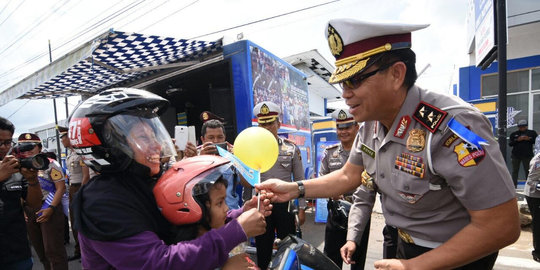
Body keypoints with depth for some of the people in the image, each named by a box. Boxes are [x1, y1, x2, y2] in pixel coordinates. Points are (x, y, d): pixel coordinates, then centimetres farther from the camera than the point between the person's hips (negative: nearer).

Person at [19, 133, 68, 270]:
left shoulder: (50, 164, -9)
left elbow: (61, 188, -13)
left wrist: (51, 208, -20)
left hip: (49, 209, -6)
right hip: (29, 212, 6)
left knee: (53, 250, -3)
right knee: (39, 249, 17)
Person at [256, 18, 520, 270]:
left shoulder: (453, 129, -32)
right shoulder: (370, 123, -10)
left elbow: (501, 226, -26)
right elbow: (348, 176, 1)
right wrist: (294, 189, -10)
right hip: (406, 244, 7)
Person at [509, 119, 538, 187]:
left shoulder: (532, 133, 7)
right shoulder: (514, 134, 7)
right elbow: (510, 143, 1)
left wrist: (529, 139, -13)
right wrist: (517, 140, -14)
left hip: (527, 155, -1)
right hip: (516, 155, 1)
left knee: (528, 171, 1)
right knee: (515, 171, 4)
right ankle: (514, 186, 9)